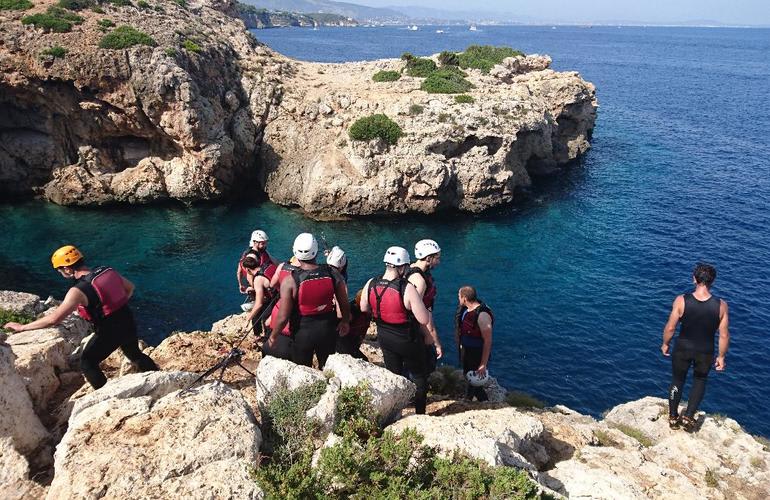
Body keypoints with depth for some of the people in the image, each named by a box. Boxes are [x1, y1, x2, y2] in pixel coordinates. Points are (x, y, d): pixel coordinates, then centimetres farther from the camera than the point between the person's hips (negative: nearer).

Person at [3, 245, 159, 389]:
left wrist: (22, 327, -14)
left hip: (109, 332, -7)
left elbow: (54, 318, -25)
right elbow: (130, 288, 14)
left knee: (87, 363, 15)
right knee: (135, 354, 31)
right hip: (128, 322, 7)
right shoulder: (107, 271, 0)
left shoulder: (79, 291, -21)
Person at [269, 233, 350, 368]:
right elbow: (344, 304, -2)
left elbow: (283, 317, -17)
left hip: (303, 333, -2)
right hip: (328, 329, 2)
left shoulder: (290, 281, -20)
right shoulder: (332, 273, -12)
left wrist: (273, 337, -1)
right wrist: (345, 322, 17)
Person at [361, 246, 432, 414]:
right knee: (419, 375, 16)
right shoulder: (407, 289, -29)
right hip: (408, 341, -5)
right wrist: (426, 310, -6)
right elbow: (424, 320, -26)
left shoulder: (370, 284, -12)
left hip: (385, 338, 5)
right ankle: (420, 413, 20)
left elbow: (364, 308, 6)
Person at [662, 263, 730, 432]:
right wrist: (721, 356, 5)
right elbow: (724, 335, -10)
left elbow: (670, 327, -13)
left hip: (682, 349, 0)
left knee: (677, 380, 21)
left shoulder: (681, 301, -21)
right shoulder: (721, 305, -19)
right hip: (705, 352, 1)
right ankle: (688, 417, 23)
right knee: (700, 381, 27)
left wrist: (665, 344, 6)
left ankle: (673, 418, 35)